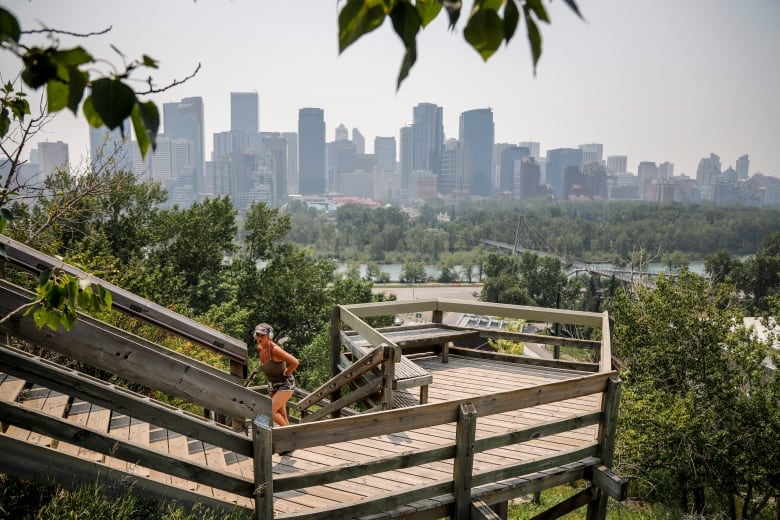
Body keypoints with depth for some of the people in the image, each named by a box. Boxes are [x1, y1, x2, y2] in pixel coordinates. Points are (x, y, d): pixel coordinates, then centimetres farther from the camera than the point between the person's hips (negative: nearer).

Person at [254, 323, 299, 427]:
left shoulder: (275, 349, -26)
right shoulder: (259, 348, -3)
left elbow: (295, 362, -30)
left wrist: (286, 373, -16)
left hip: (285, 384, -8)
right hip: (272, 385, 8)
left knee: (270, 412, -16)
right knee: (281, 416, 14)